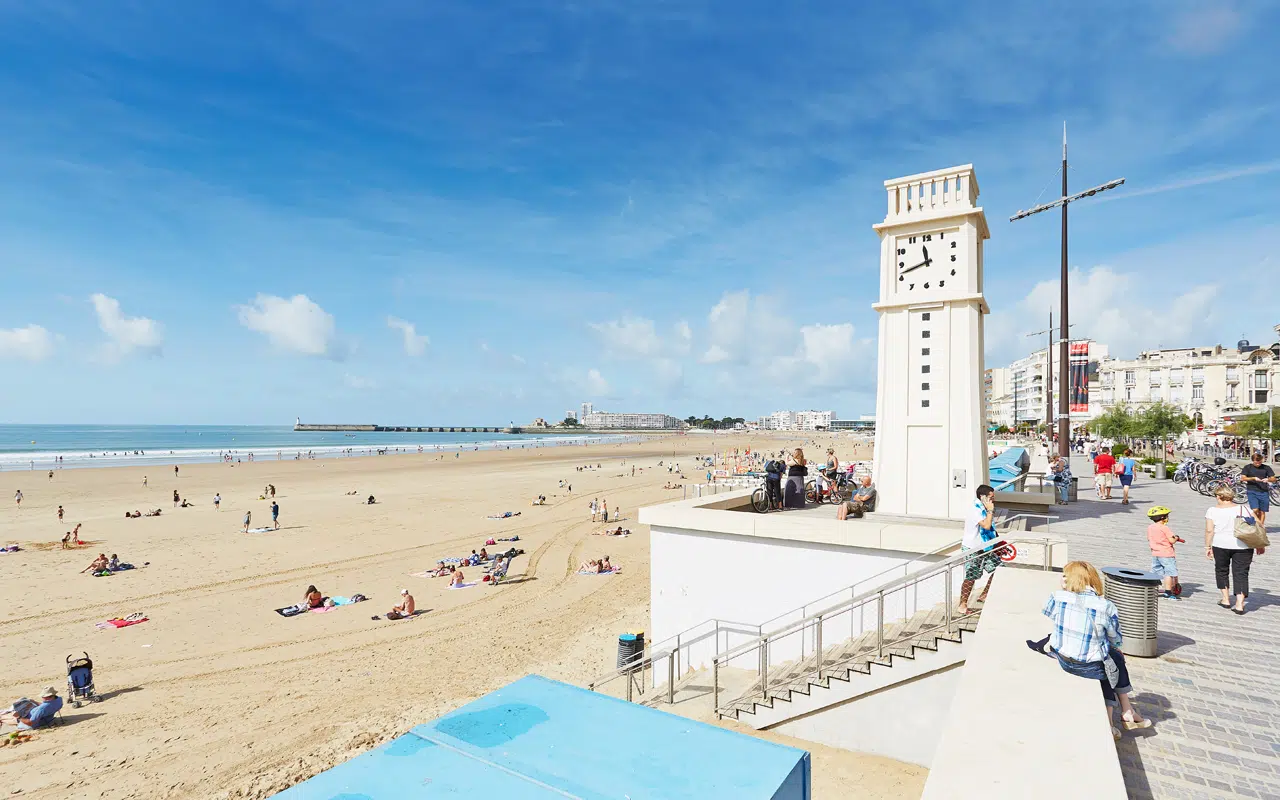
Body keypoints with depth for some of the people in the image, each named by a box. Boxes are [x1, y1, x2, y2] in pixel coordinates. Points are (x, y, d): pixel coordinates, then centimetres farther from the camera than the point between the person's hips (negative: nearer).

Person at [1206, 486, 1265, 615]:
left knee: (1221, 570, 17)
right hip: (1243, 546, 1)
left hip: (1221, 545, -1)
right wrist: (1260, 545, 10)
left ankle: (1226, 600, 21)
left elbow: (1209, 530, -7)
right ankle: (1240, 604, 0)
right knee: (1241, 574, 6)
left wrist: (1208, 547, 1)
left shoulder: (1212, 511, -4)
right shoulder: (1243, 509, 1)